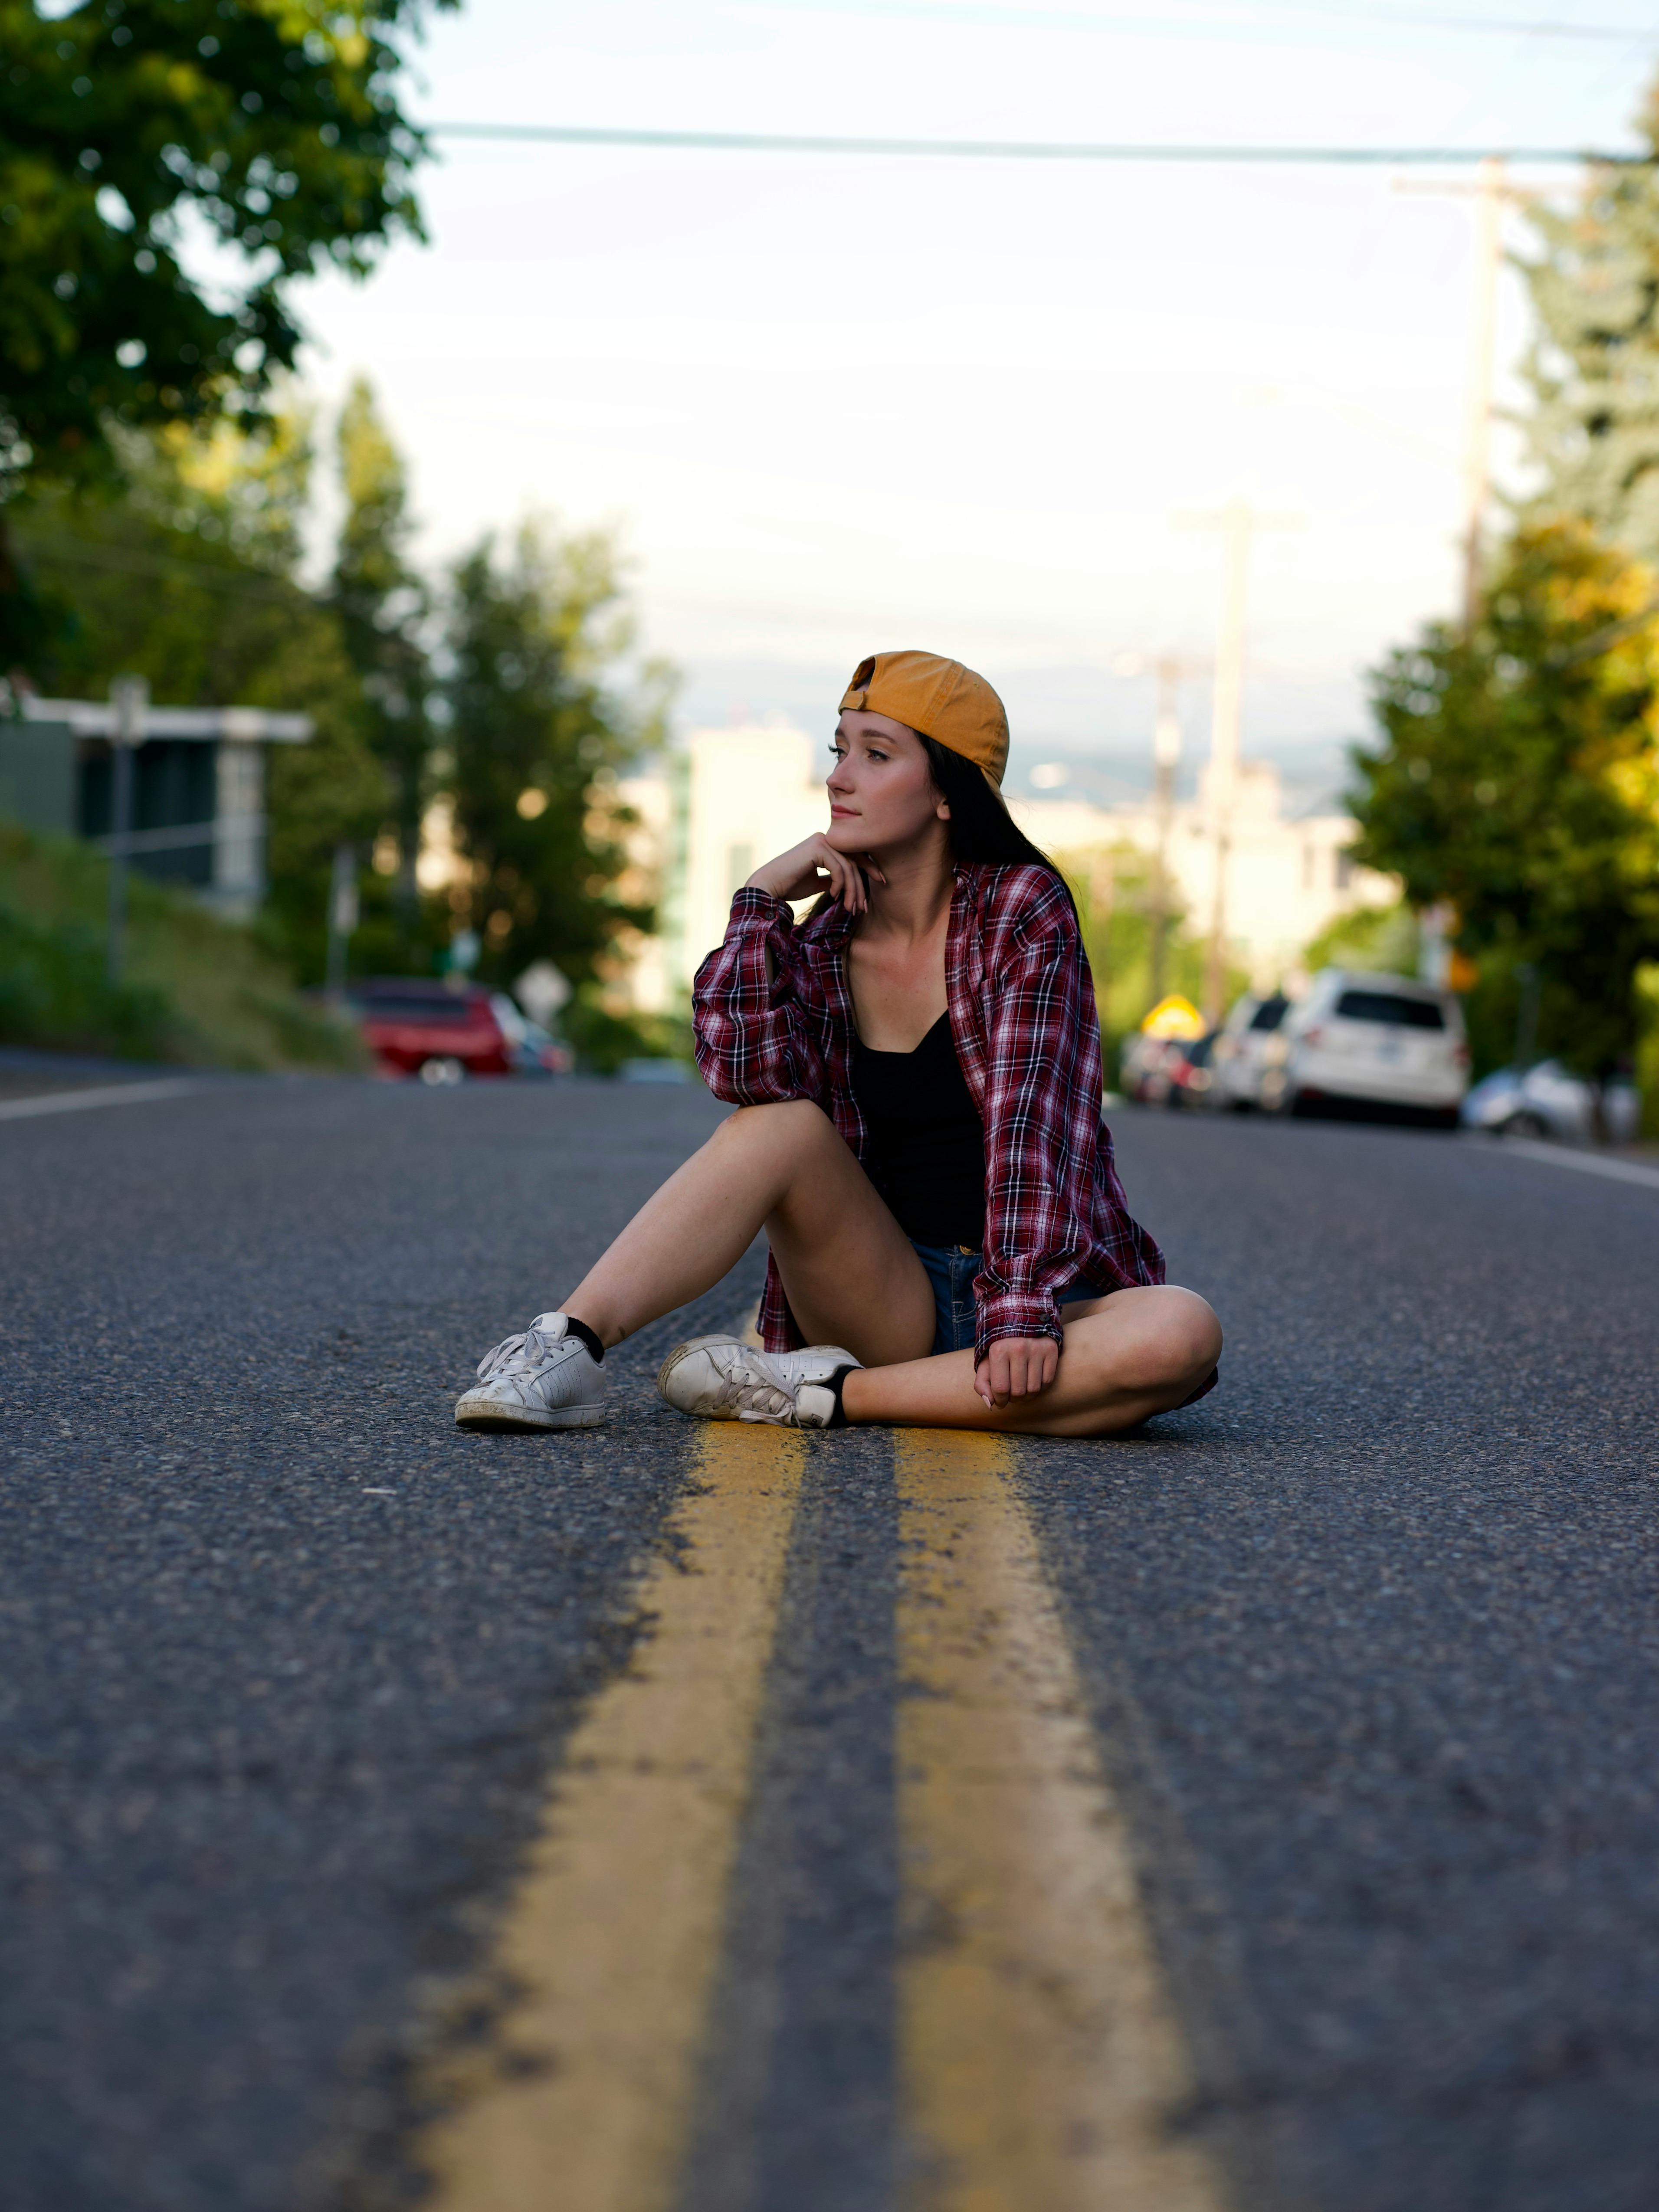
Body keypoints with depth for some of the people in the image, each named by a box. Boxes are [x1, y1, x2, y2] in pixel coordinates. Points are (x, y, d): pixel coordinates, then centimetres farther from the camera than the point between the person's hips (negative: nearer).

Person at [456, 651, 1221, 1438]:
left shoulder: (1023, 911, -4)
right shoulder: (821, 942, 5)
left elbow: (1031, 1117, -15)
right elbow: (748, 1072, -17)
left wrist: (1023, 1311, -26)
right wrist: (762, 899, -12)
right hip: (883, 1305, 2)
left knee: (1182, 1335, -34)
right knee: (783, 1122, -23)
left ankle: (825, 1394, -31)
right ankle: (567, 1348, -34)